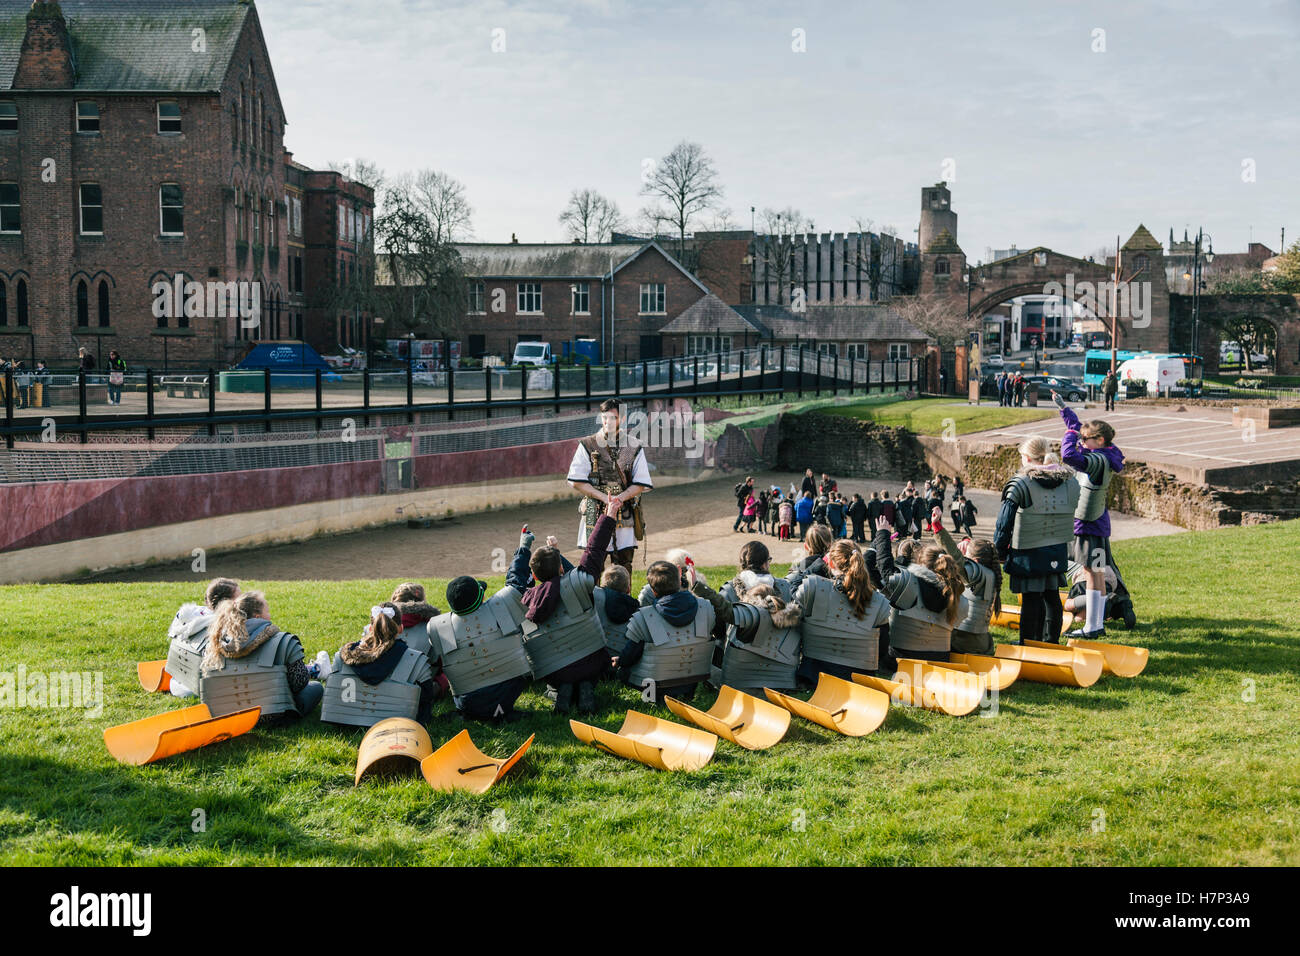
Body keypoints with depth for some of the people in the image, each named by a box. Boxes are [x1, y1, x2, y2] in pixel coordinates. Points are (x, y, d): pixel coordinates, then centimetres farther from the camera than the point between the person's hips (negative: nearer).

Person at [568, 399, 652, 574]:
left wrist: (620, 497, -15)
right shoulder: (587, 446, 2)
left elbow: (641, 484, 4)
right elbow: (576, 482, -2)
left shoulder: (634, 448, 7)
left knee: (623, 566, 5)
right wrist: (604, 497, -13)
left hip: (625, 516, 2)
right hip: (595, 515, -2)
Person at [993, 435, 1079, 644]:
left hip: (1029, 553, -5)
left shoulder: (1021, 483, -14)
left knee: (1031, 599, 1)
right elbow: (1069, 515, 9)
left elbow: (1004, 521, -11)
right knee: (1052, 596, 16)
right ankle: (1051, 643, 27)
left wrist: (1001, 551, 1)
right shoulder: (1070, 482, 2)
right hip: (1058, 552, 5)